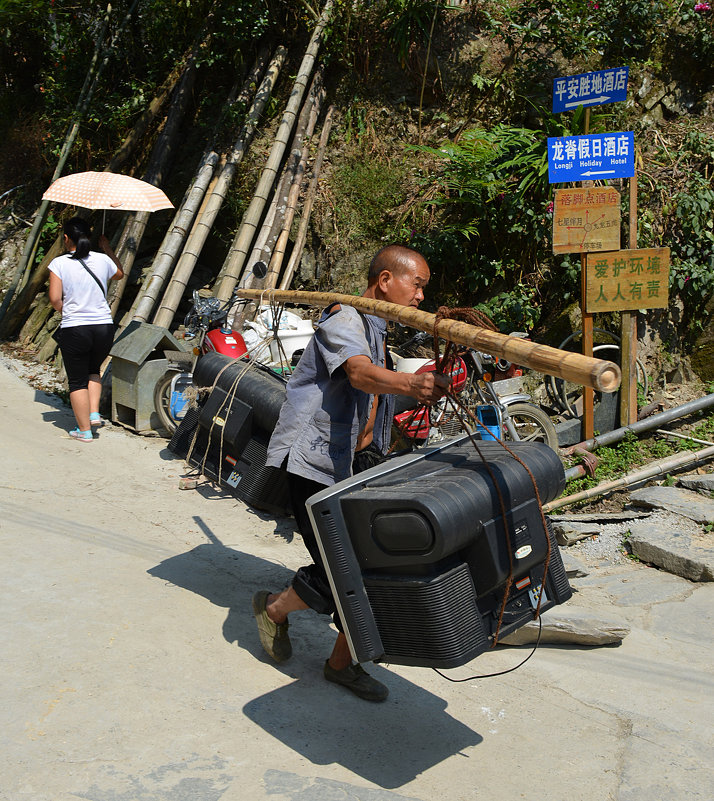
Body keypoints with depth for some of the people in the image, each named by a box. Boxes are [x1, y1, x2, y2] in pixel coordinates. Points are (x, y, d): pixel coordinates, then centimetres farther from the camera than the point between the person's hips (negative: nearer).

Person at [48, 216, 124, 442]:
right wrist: (108, 249, 36)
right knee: (93, 370, 27)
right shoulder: (103, 260, 2)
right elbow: (119, 273, 25)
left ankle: (84, 430, 12)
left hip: (74, 330, -3)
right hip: (104, 328, 3)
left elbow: (55, 299, -11)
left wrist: (66, 310, 10)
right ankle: (94, 413, 14)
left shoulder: (59, 263, -6)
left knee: (77, 380, 9)